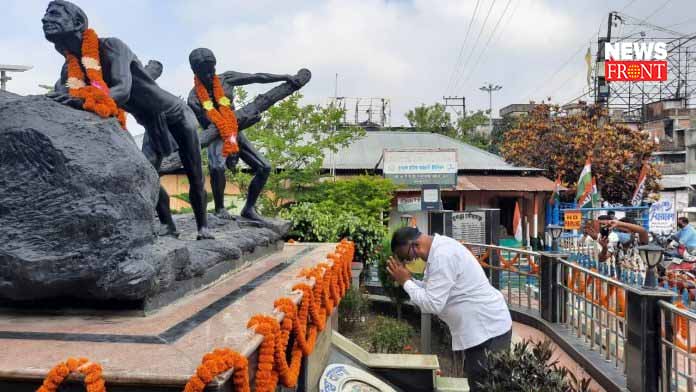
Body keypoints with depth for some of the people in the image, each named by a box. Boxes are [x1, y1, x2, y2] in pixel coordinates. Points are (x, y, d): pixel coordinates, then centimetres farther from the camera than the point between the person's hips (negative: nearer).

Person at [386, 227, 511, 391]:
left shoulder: (443, 256, -25)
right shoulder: (439, 248, 6)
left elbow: (433, 304, -26)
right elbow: (429, 290, 13)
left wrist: (406, 282, -16)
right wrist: (407, 279, -3)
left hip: (488, 329, -10)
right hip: (483, 326, 10)